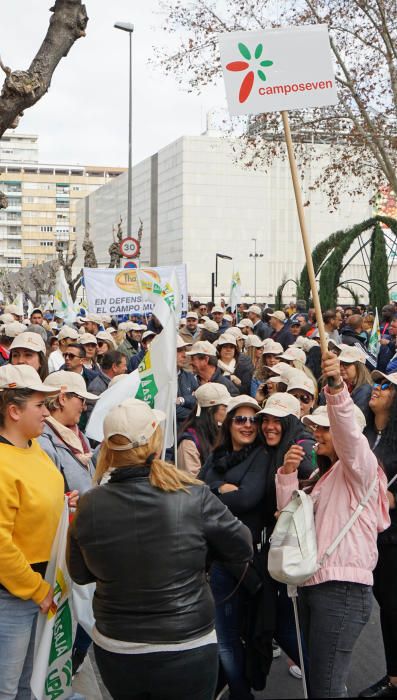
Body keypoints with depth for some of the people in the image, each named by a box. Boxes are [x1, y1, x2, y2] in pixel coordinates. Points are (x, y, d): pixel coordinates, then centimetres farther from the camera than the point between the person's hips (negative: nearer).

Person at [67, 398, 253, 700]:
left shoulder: (88, 506, -13)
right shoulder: (193, 497, -20)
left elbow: (81, 573, 4)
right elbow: (243, 550, -5)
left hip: (113, 652, 3)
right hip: (186, 652, -2)